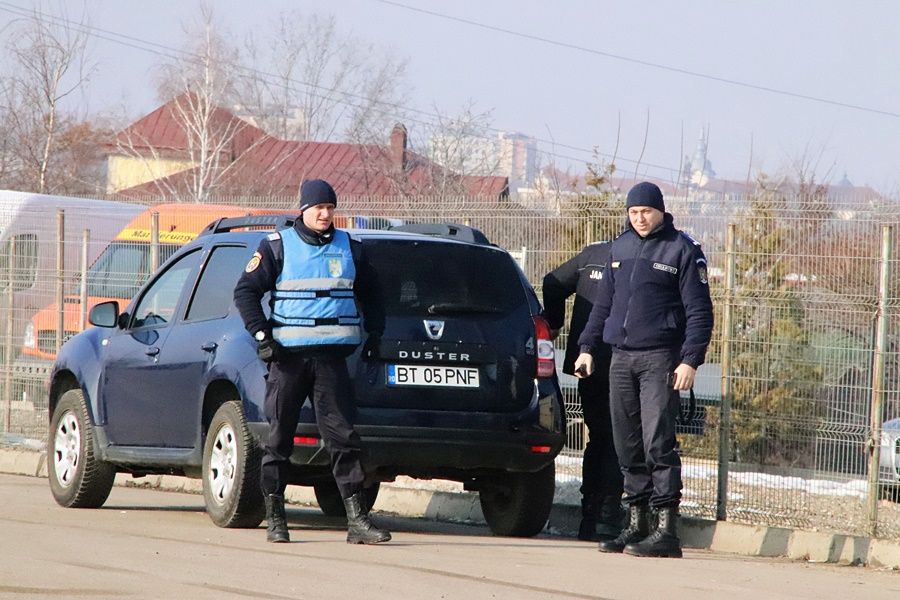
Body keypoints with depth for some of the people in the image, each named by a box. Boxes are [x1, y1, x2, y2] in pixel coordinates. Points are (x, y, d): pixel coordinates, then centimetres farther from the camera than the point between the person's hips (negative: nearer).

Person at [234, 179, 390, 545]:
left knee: (343, 437, -4)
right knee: (279, 439, 2)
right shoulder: (277, 247, 3)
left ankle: (357, 520, -7)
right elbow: (245, 291, 3)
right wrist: (262, 336, -6)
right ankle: (275, 518, 9)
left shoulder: (348, 248, 13)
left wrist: (375, 333, 17)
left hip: (332, 358, 2)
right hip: (289, 356, -2)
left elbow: (368, 293, 27)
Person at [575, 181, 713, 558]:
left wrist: (690, 360, -14)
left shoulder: (682, 250, -3)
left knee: (658, 443, -13)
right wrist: (588, 347, 17)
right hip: (621, 358, 6)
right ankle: (636, 524, 13)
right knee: (628, 446, 7)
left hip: (660, 360, -6)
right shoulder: (620, 248, 15)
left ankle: (666, 529, -14)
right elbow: (603, 303, 23)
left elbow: (699, 311, -6)